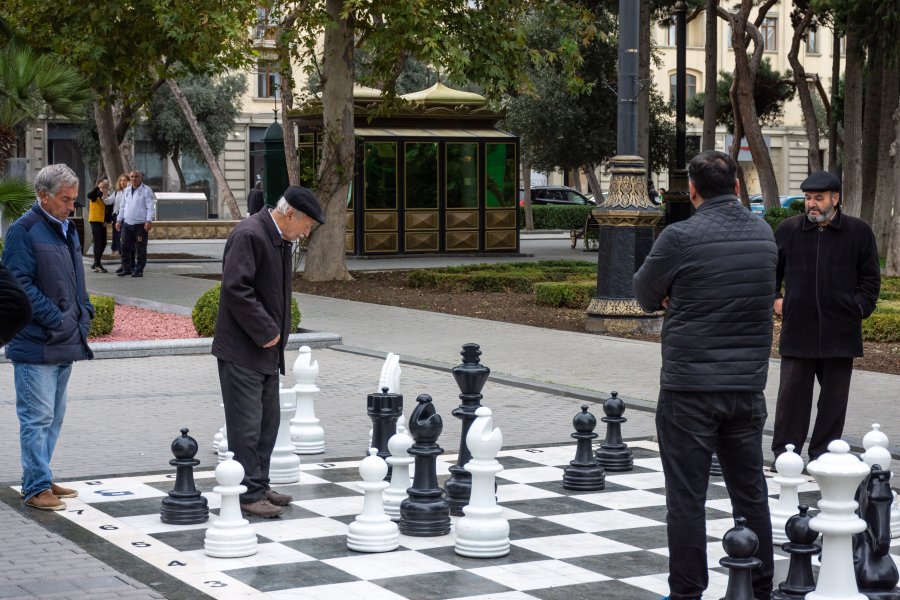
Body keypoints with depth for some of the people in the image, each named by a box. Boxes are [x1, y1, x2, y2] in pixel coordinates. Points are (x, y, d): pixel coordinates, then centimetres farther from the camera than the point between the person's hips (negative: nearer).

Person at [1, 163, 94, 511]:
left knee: (53, 417, 15)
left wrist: (84, 313, 10)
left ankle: (38, 480, 25)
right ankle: (36, 488, -1)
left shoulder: (67, 229, 15)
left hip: (65, 344, 9)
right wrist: (56, 320, -17)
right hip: (36, 344, -9)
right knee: (38, 417, -6)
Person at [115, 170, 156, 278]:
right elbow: (122, 207, 22)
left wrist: (149, 221, -17)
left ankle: (139, 270, 4)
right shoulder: (127, 190, 16)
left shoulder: (146, 190, -3)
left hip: (141, 224, -6)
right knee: (125, 247, 4)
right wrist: (119, 220, 16)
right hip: (127, 224, 6)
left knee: (140, 249, -1)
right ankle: (127, 269, 12)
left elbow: (150, 207, -8)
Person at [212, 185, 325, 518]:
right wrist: (266, 332, -19)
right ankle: (248, 494, 1)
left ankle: (259, 486, 24)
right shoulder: (249, 235, -18)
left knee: (268, 422, 15)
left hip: (266, 350, 10)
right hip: (242, 350, -10)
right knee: (247, 425, -5)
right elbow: (236, 288, -24)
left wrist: (276, 333, 12)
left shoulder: (281, 240, 13)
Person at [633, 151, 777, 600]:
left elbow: (646, 296, -2)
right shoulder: (763, 234, 6)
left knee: (686, 498, 2)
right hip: (748, 384, 6)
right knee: (750, 492, 14)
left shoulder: (680, 238, -13)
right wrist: (682, 296, 4)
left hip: (690, 388, -6)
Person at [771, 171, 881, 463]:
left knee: (833, 398, 6)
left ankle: (824, 455, 15)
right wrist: (774, 299, 7)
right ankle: (784, 454, 8)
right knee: (791, 395, 1)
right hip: (797, 328, 0)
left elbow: (871, 279, 10)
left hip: (841, 330, 0)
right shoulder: (788, 229, 5)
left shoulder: (859, 232, 2)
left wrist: (859, 308, -1)